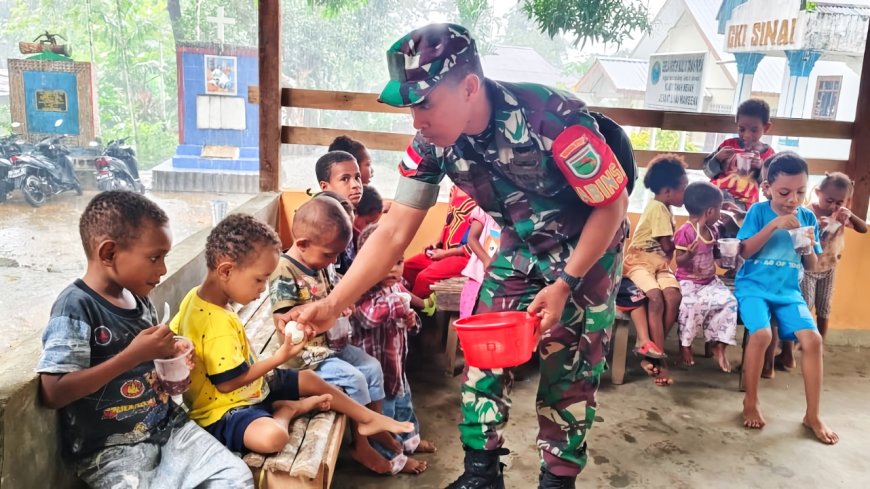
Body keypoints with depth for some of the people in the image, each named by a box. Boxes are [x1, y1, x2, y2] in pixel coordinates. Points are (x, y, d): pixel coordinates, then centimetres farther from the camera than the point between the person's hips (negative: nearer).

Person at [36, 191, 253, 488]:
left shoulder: (139, 299, 7)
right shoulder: (76, 308, -17)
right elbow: (53, 393, -25)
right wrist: (133, 355, -25)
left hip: (167, 424, 7)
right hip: (110, 449, -6)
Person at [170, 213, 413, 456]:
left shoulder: (197, 296, -1)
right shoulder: (217, 325, -33)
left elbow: (175, 330, 15)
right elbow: (228, 382, -30)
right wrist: (277, 359, -21)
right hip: (223, 411, -11)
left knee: (310, 379, 15)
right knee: (272, 436, -37)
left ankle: (368, 418, 26)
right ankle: (286, 410, -4)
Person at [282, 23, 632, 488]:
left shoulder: (552, 118, -37)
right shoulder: (431, 145, -21)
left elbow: (612, 205, -23)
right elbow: (393, 233, -15)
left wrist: (565, 284, -24)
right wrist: (332, 304, -21)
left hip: (587, 248, -4)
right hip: (521, 246, 5)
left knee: (568, 370, 0)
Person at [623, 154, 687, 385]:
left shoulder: (664, 209, 16)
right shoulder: (658, 208, -13)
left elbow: (666, 248, 16)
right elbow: (667, 245, -13)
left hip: (660, 263, 8)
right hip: (641, 261, -8)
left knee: (673, 296, -19)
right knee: (656, 297, -30)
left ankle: (654, 348, -12)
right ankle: (659, 355, -24)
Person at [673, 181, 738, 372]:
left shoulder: (712, 230, 8)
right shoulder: (686, 231, -17)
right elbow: (679, 261, -17)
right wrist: (689, 254, -36)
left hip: (710, 280, 7)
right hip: (689, 282, -7)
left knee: (729, 300, -16)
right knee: (694, 304, -32)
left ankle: (718, 345, -5)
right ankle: (685, 344, -9)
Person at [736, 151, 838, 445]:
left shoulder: (808, 217, 6)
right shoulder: (759, 211, -4)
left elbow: (811, 267, 10)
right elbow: (745, 252, -11)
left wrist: (809, 247, -11)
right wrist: (774, 225, -19)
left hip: (788, 291, 4)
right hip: (754, 286, -3)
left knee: (812, 338, -17)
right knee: (761, 333, -29)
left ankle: (812, 415, -2)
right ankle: (751, 402, -6)